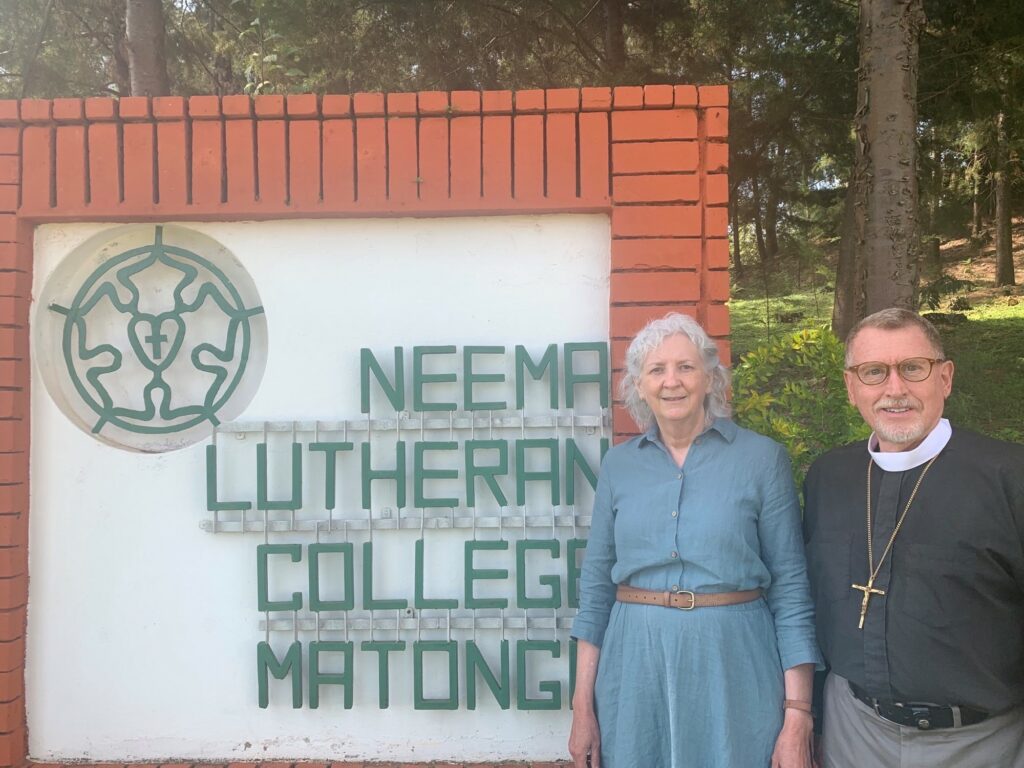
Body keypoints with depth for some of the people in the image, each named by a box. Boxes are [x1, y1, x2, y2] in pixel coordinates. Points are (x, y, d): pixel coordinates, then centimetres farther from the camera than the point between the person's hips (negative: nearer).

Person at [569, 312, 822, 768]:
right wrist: (583, 708, 4)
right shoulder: (618, 465, 5)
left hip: (732, 665, -2)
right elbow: (596, 585, 7)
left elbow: (790, 589, -3)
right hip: (634, 663, 3)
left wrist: (797, 716, -7)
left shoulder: (762, 458, -3)